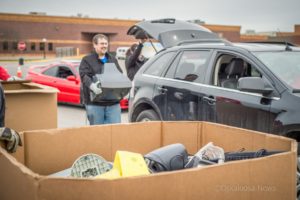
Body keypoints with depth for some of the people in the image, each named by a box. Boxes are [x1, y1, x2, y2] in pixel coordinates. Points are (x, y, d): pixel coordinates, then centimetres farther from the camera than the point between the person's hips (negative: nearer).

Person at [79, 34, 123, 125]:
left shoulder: (113, 59, 20)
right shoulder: (87, 60, 3)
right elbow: (84, 76, -13)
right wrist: (92, 85, -35)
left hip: (113, 102, 4)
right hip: (94, 103, -4)